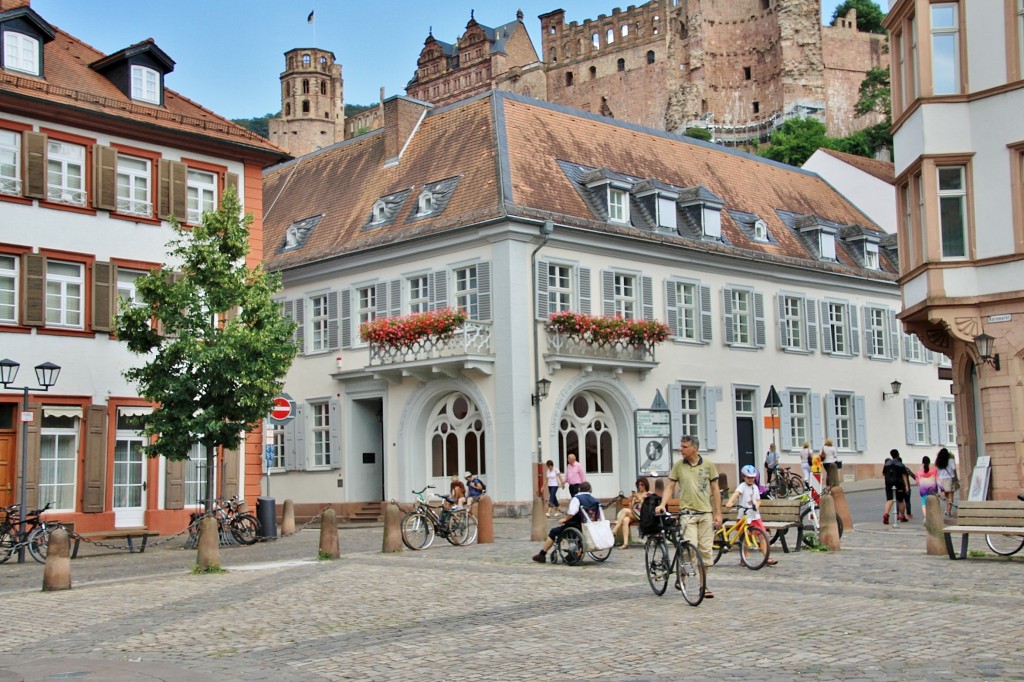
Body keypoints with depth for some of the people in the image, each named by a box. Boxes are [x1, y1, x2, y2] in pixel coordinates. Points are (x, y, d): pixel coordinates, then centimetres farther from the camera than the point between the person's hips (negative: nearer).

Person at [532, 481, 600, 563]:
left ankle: (542, 555, 17)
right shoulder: (595, 500, 5)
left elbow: (572, 513, -27)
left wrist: (565, 519, -11)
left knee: (553, 532, 12)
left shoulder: (577, 498, -12)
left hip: (576, 527, -7)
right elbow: (599, 517, 7)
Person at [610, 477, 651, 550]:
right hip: (633, 514, 5)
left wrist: (639, 498, -12)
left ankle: (613, 532, -31)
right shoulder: (636, 494, 26)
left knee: (624, 510, -28)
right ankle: (625, 543, -41)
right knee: (625, 520, -32)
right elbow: (630, 507, 19)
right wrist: (631, 500, 1)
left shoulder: (649, 494, 10)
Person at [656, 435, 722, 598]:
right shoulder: (678, 465, 3)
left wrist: (718, 513, 4)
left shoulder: (708, 465, 3)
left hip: (706, 513, 1)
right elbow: (670, 486, 5)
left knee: (705, 549, 3)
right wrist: (662, 504, -11)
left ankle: (703, 584, 14)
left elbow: (715, 489, 6)